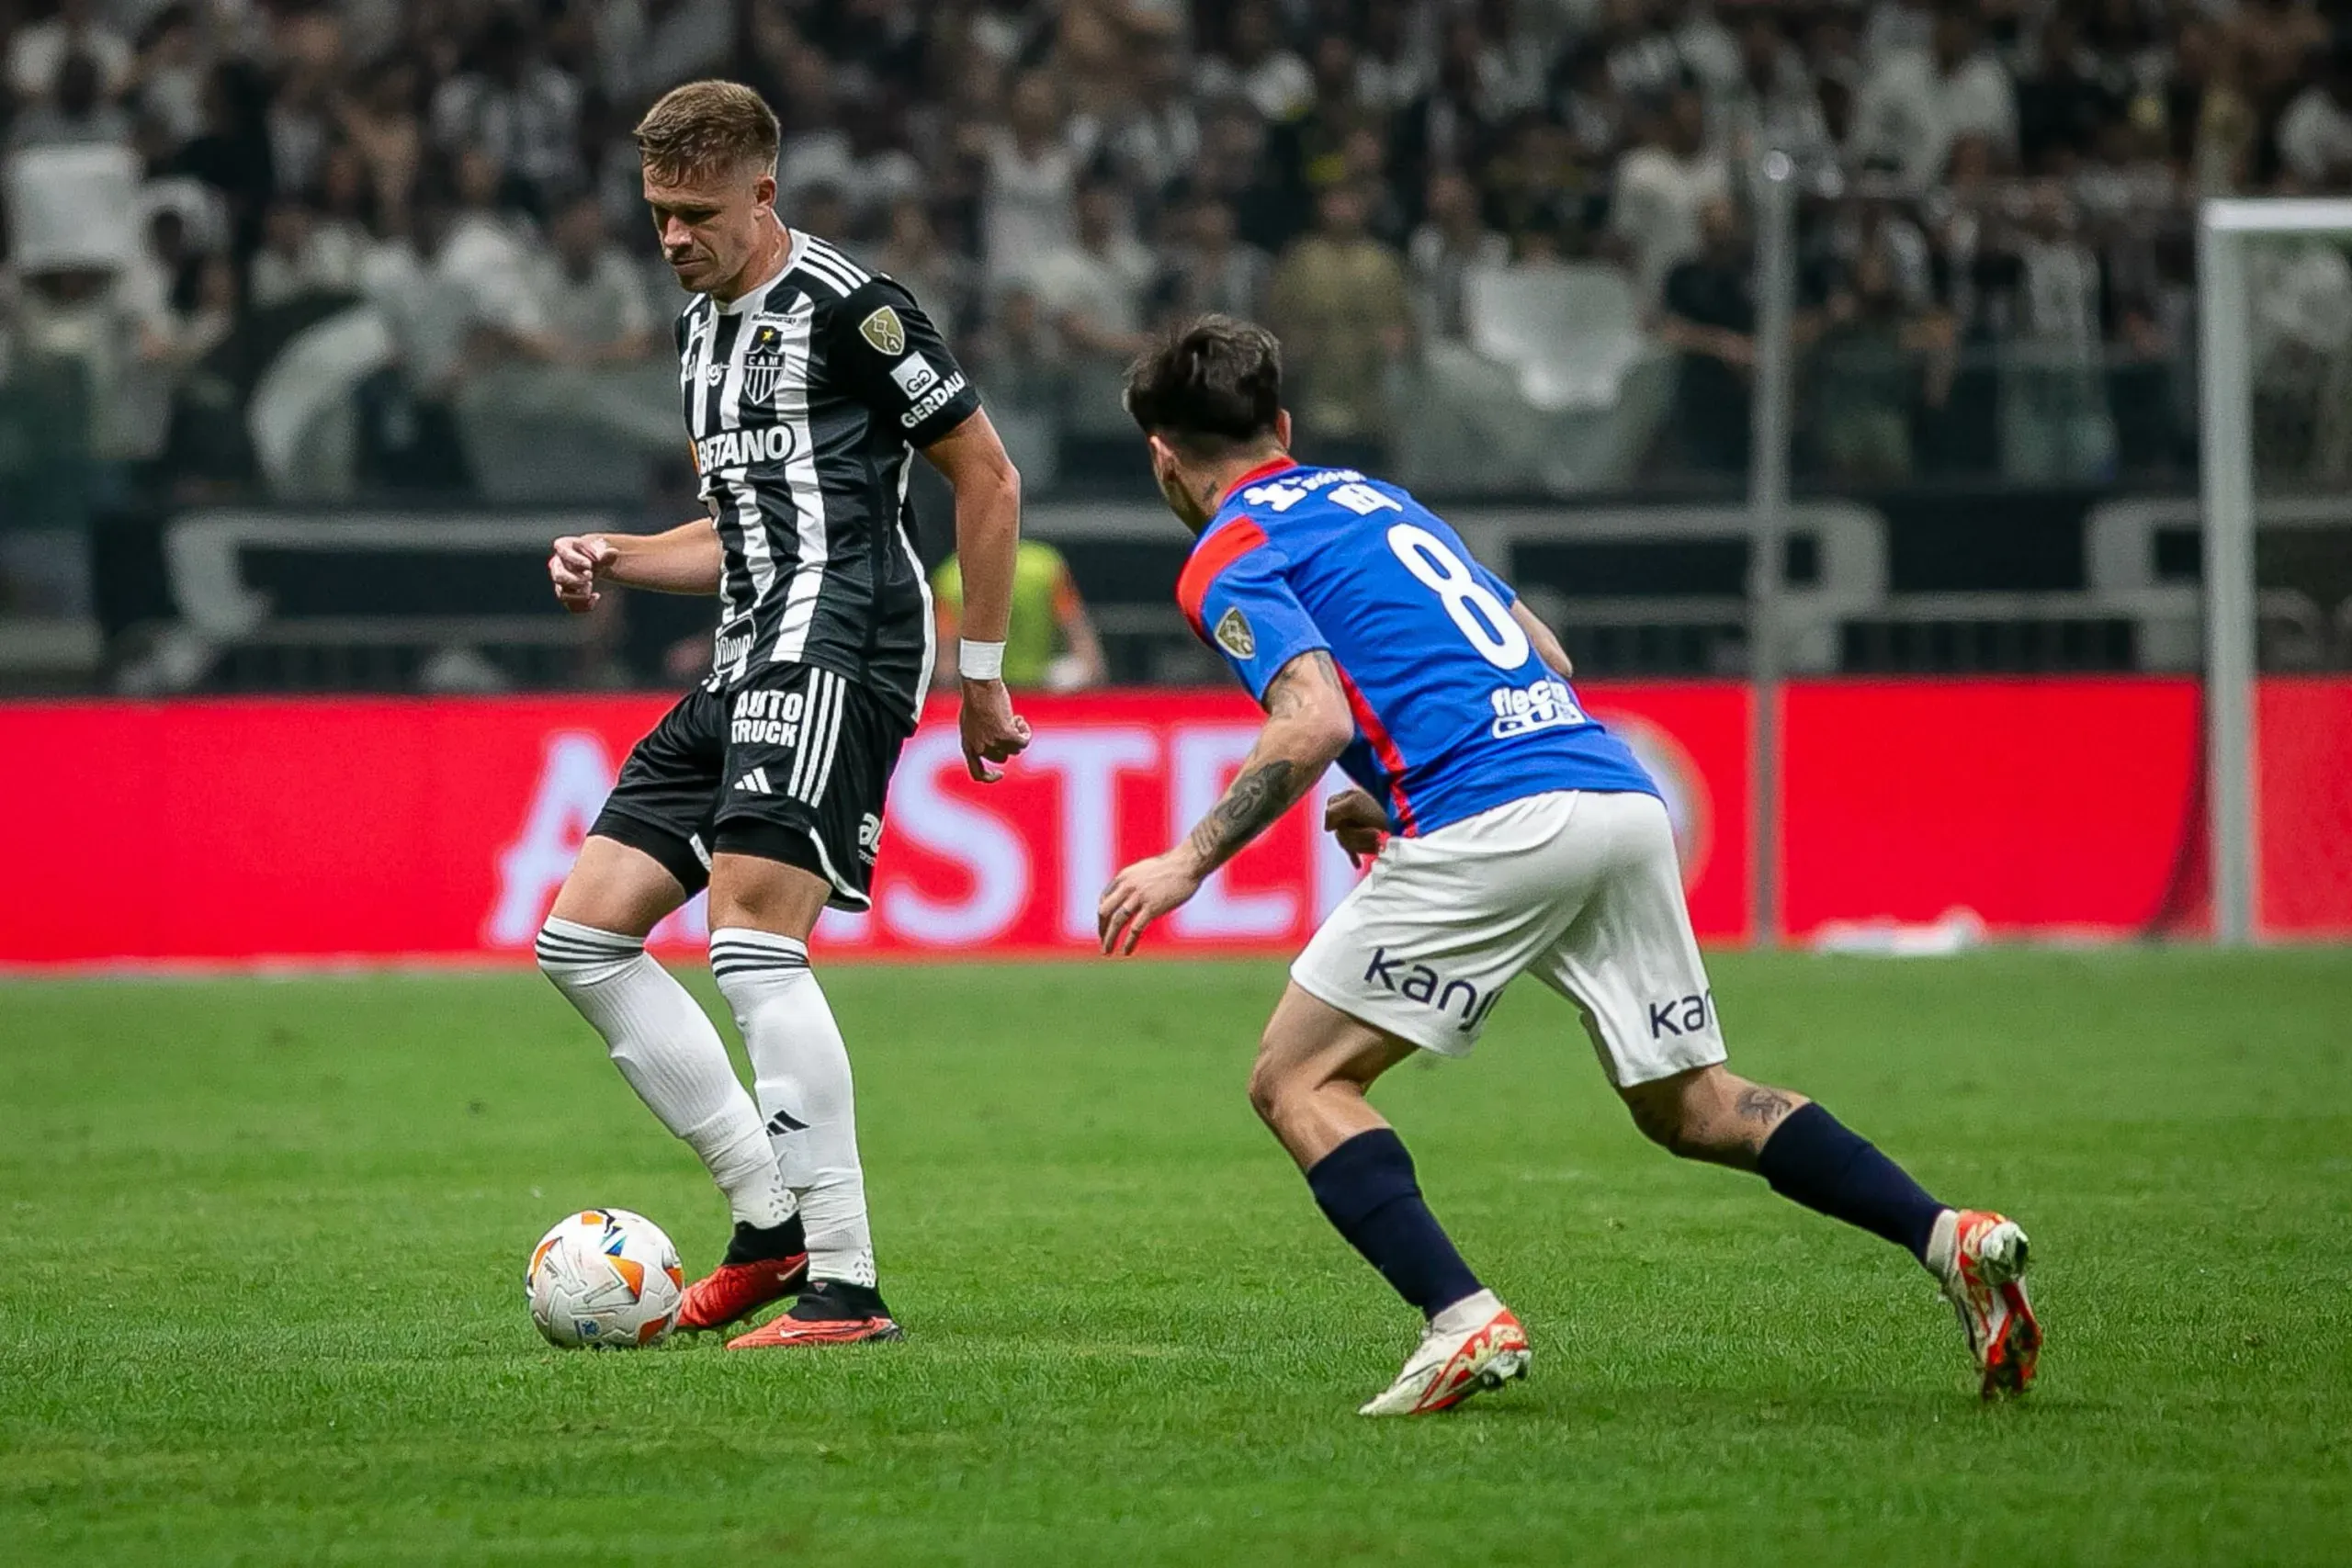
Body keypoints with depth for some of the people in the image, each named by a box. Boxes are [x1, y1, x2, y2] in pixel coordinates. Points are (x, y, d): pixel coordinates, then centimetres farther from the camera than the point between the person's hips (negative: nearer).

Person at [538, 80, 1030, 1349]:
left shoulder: (845, 305, -8)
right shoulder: (700, 328, 20)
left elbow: (987, 478, -5)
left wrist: (981, 677, -5)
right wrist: (613, 563, 10)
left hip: (835, 647, -10)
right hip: (749, 669, 10)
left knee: (754, 944, -20)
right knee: (582, 935, 5)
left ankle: (844, 1286, -19)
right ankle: (771, 1219, 6)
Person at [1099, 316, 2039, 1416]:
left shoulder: (1229, 557, 4)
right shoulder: (1375, 499, 28)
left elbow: (1315, 722, -13)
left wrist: (1192, 860, -8)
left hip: (1493, 828, -8)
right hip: (1623, 796, 8)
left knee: (1298, 1079, 4)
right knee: (1690, 1106, 17)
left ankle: (1464, 1321, -12)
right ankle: (1949, 1236, 1)